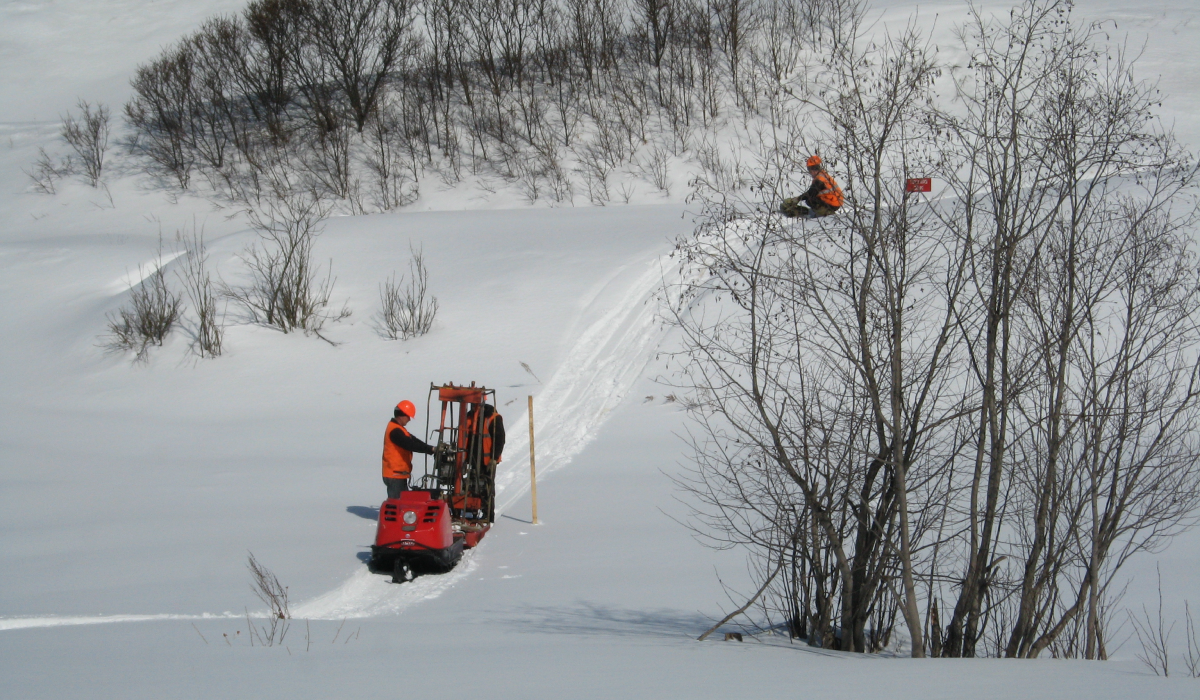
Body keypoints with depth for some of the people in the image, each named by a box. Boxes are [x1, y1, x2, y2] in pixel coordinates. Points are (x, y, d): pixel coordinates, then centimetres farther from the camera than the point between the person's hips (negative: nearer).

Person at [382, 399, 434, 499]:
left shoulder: (398, 429, 17)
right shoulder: (395, 431, -17)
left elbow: (413, 441, 14)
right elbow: (410, 445, -25)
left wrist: (430, 449, 1)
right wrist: (431, 450, -25)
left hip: (399, 474, 11)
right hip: (395, 476, -11)